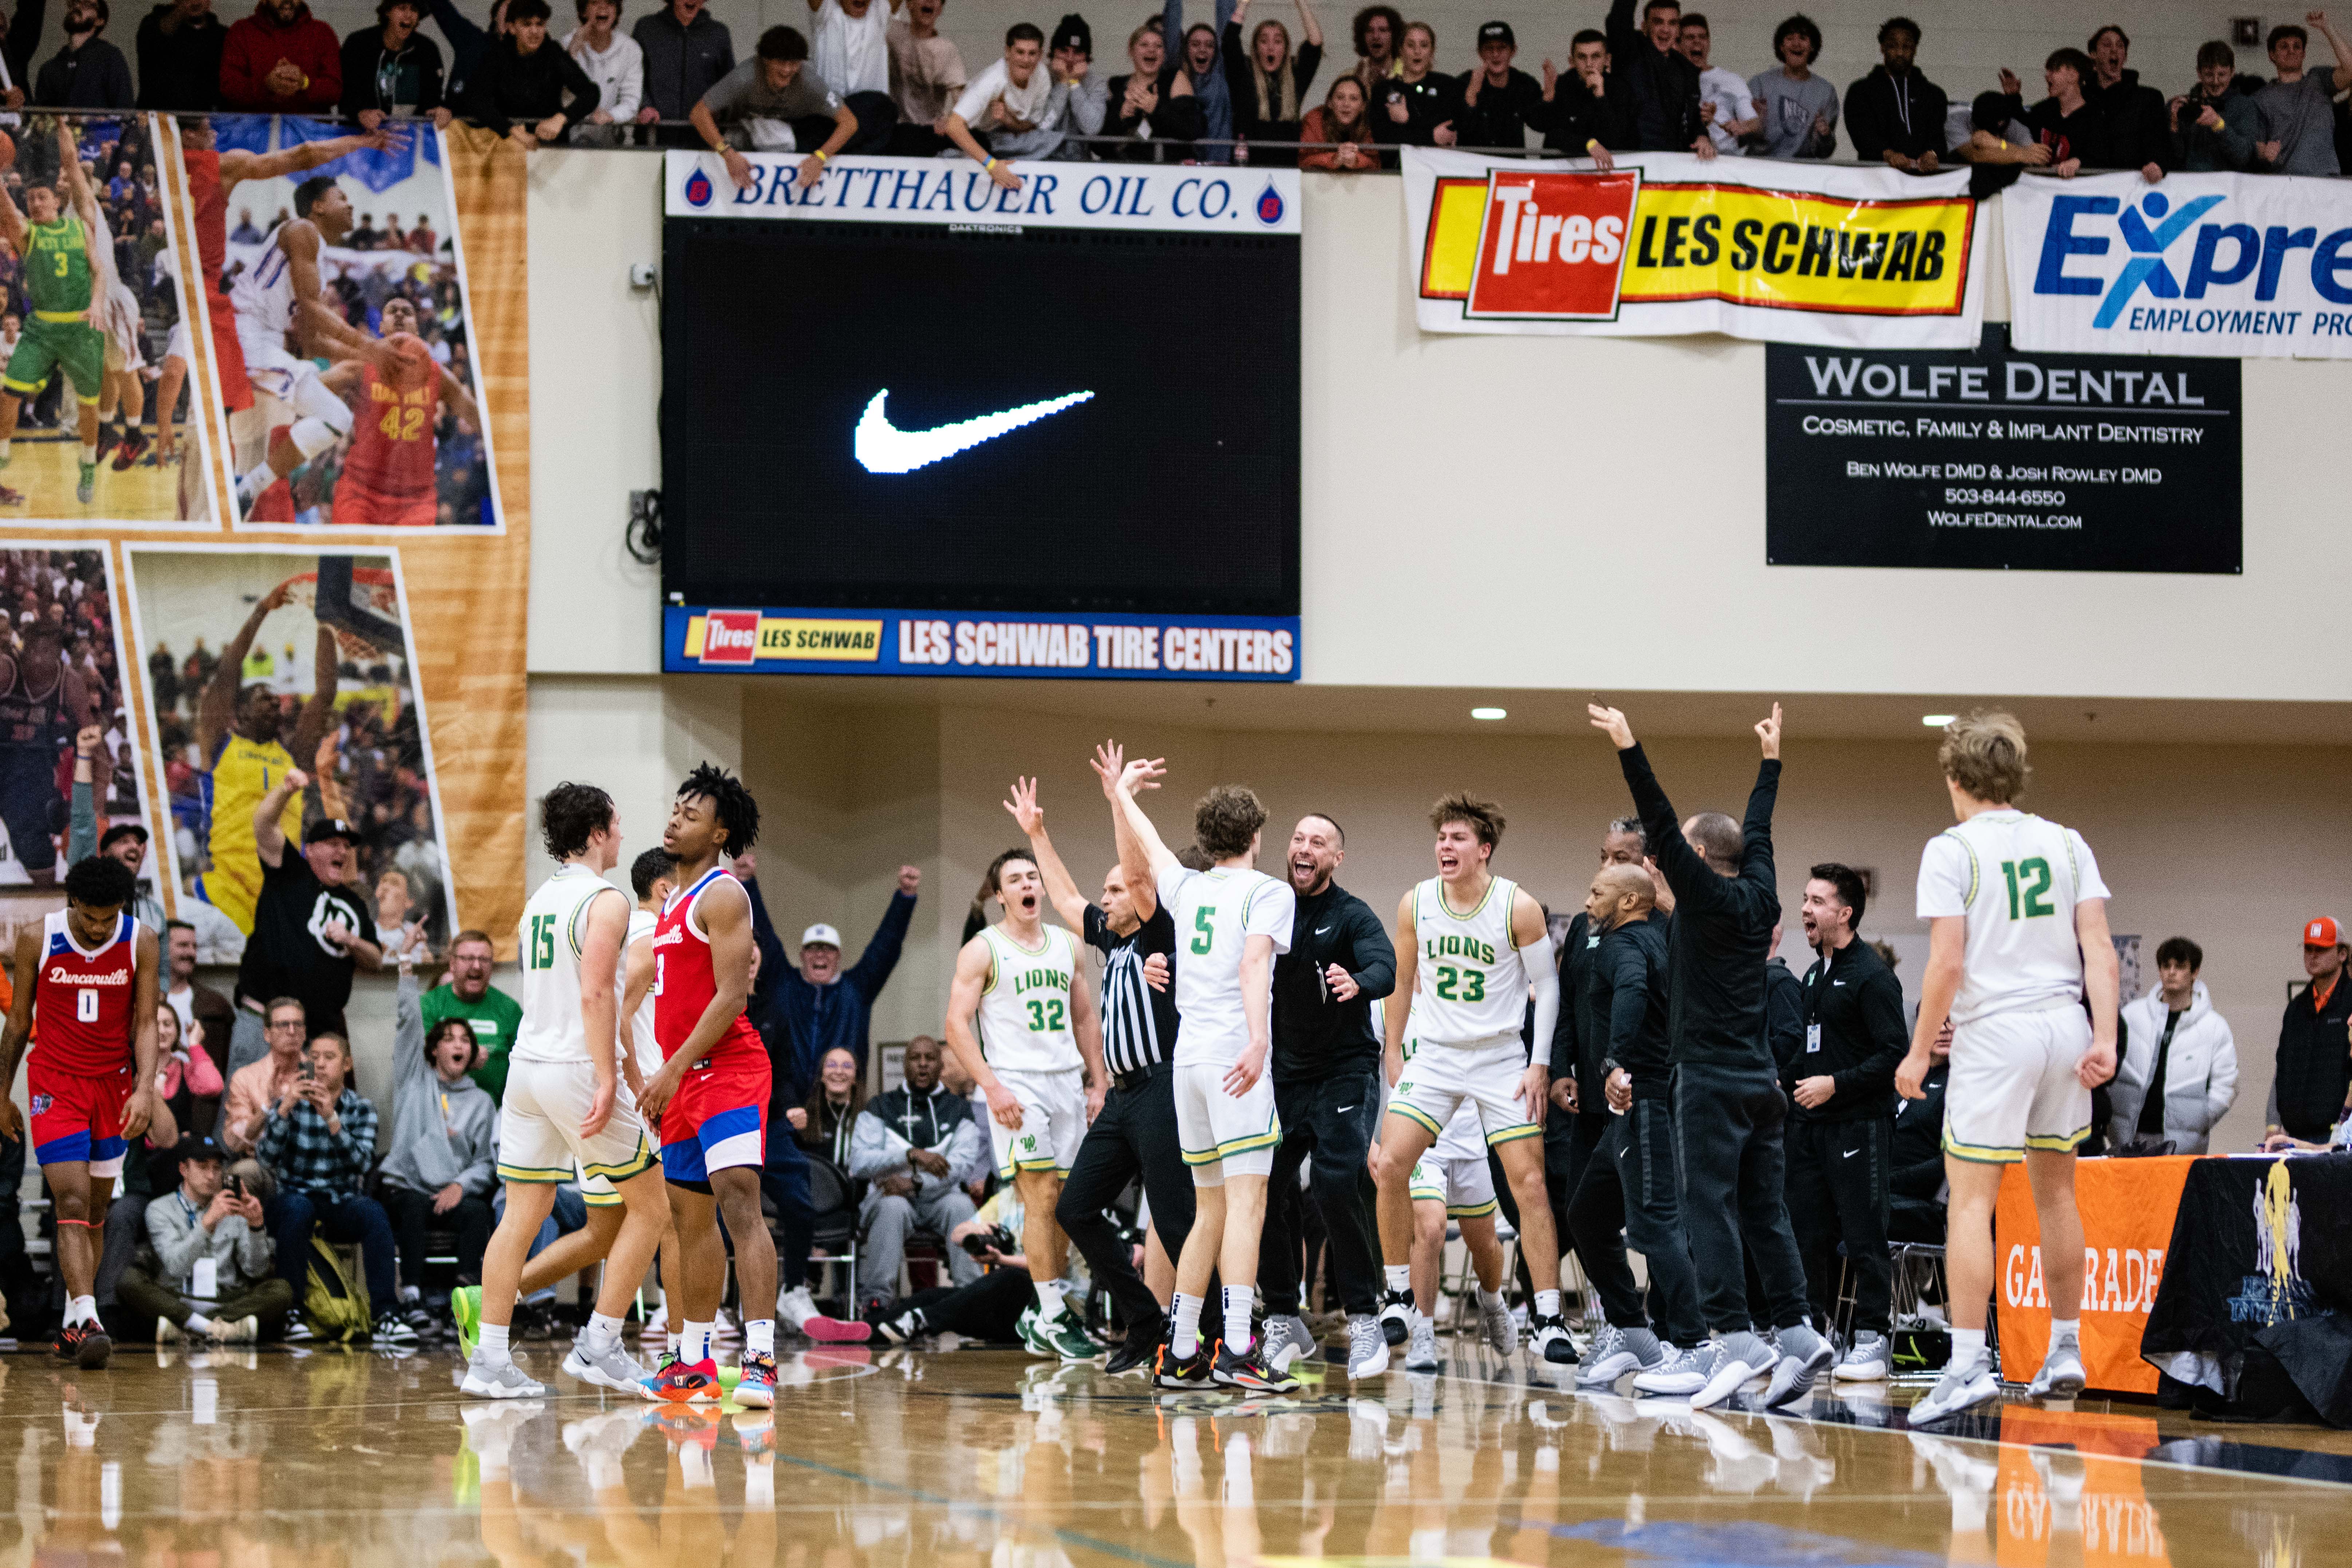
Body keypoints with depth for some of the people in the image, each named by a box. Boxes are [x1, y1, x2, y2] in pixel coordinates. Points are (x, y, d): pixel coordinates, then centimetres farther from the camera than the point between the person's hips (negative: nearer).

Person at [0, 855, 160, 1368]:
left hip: (113, 1084, 2)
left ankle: (73, 1321, 21)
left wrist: (144, 1090, -20)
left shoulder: (140, 942, -6)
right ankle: (88, 1322, -27)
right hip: (54, 1083, -2)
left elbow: (146, 1023, -5)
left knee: (96, 1211, 9)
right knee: (72, 1204, -15)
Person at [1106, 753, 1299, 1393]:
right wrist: (1258, 1039, -29)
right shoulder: (1269, 891, -1)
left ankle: (1181, 1352, 14)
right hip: (1235, 1052, -7)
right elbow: (1253, 963, -18)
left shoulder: (1187, 888, 17)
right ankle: (1237, 1349, -24)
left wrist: (1123, 794, 52)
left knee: (1211, 1209, 15)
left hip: (1189, 1057, 7)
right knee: (1246, 1202, -13)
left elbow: (1140, 863, 39)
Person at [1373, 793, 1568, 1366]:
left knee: (1528, 1180, -7)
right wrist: (1393, 1053, 11)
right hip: (1436, 1055, 2)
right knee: (1389, 1166, -12)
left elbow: (1547, 986, -4)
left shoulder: (1518, 908, -12)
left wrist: (1540, 1066, -9)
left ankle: (1547, 1321, -2)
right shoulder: (1416, 904, -4)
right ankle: (1398, 1296, 4)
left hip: (1502, 1057, -2)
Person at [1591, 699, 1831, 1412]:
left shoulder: (1707, 896, -7)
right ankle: (1796, 1333, 2)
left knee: (1709, 1206, -8)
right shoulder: (1759, 898, 11)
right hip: (1760, 1080, 7)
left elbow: (1661, 826, -13)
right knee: (1763, 1210, 8)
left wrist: (1631, 752, -16)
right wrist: (1770, 761, 40)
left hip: (1712, 1081, -7)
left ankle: (1735, 1338, -17)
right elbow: (1760, 833, 27)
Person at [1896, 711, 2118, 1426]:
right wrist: (2104, 1039, -1)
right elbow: (2099, 950, 1)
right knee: (2055, 1189, 18)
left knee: (1970, 1199, -6)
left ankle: (1968, 1366, -15)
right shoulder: (2066, 844, 9)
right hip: (2065, 1024, 6)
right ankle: (2066, 1352, 25)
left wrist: (1920, 1051, -4)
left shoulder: (1951, 851, -5)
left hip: (1994, 1031, -5)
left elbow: (1947, 963, -11)